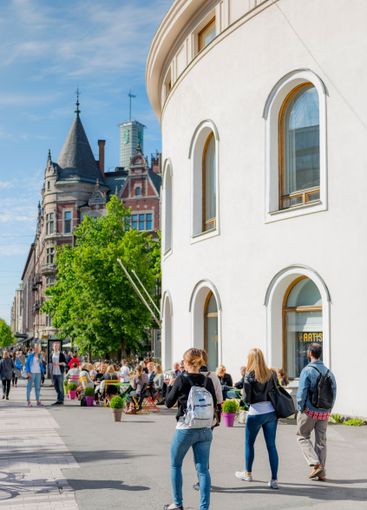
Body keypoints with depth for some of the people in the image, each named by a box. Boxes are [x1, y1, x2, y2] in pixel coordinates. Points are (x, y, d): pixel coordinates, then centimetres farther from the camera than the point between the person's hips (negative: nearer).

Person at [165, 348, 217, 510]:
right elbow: (214, 404, 8)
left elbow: (169, 402, 1)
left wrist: (170, 386, 14)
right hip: (205, 429, 3)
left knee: (175, 465, 16)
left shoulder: (181, 380, -10)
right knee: (203, 469, 6)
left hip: (185, 428, -3)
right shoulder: (208, 381, 0)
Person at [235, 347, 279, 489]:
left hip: (256, 413, -4)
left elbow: (246, 399, -10)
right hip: (271, 412, 4)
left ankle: (248, 474, 31)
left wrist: (243, 394, 9)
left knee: (249, 443, 16)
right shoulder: (271, 374, 2)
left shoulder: (250, 375, -11)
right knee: (271, 445, 6)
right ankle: (274, 479, 4)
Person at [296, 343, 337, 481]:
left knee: (303, 437, 11)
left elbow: (302, 392, -16)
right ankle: (321, 472, 13)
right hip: (324, 413, 5)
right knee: (321, 441, 12)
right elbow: (334, 392, 6)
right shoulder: (328, 372, 5)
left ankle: (315, 464, -5)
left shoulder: (307, 370, -13)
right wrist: (329, 409, 13)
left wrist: (300, 408, -4)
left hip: (309, 411, -5)